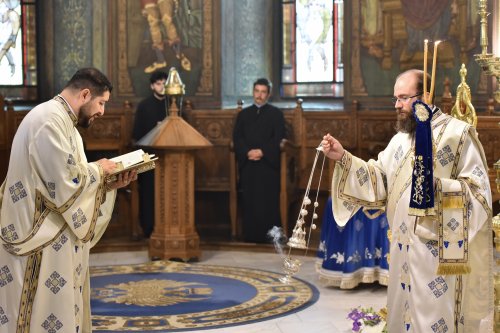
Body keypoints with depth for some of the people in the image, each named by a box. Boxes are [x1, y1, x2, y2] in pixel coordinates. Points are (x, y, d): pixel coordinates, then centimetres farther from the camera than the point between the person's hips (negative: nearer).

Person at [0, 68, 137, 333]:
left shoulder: (60, 120, 16)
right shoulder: (49, 119, -18)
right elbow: (64, 184, -24)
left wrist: (110, 184, 6)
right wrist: (98, 170, -7)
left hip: (54, 238, 11)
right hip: (42, 240, -11)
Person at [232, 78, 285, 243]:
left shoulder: (276, 114, 6)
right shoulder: (243, 114, 15)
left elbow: (278, 139, -3)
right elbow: (237, 138, 6)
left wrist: (262, 152, -15)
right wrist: (247, 152, -12)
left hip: (268, 164, -2)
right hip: (247, 165, 3)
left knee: (268, 200, -6)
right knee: (249, 201, 0)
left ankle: (269, 235, -2)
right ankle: (250, 234, 5)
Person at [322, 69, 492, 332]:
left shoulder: (458, 133, -8)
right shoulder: (400, 138, 13)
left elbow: (478, 189, -11)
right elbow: (378, 179, 7)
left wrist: (436, 185, -25)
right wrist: (343, 158, -3)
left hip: (441, 249, -7)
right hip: (404, 248, 7)